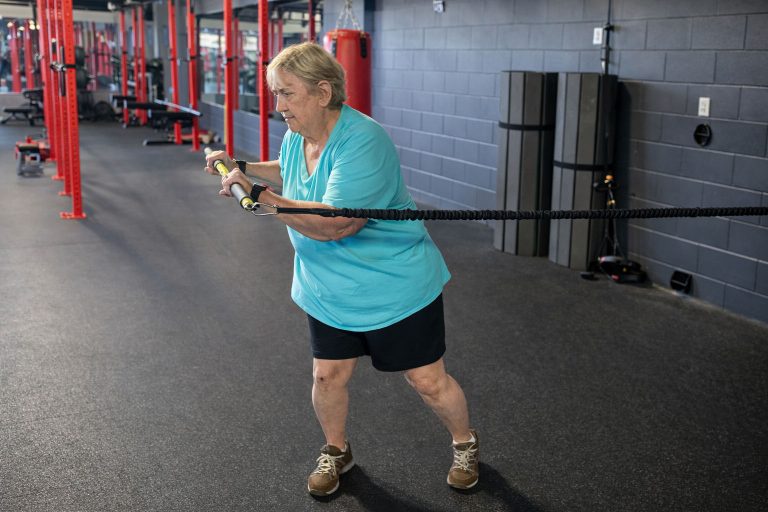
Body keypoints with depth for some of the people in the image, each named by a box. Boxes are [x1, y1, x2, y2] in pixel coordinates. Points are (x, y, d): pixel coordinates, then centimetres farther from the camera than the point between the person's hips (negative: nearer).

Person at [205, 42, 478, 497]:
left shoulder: (363, 144, -29)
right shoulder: (297, 136, -2)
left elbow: (334, 224, -37)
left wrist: (259, 195, -35)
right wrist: (243, 166, 11)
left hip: (397, 288, -7)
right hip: (330, 290, 7)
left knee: (428, 380, 5)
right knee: (328, 376, 10)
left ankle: (466, 445, 33)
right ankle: (336, 451, 38)